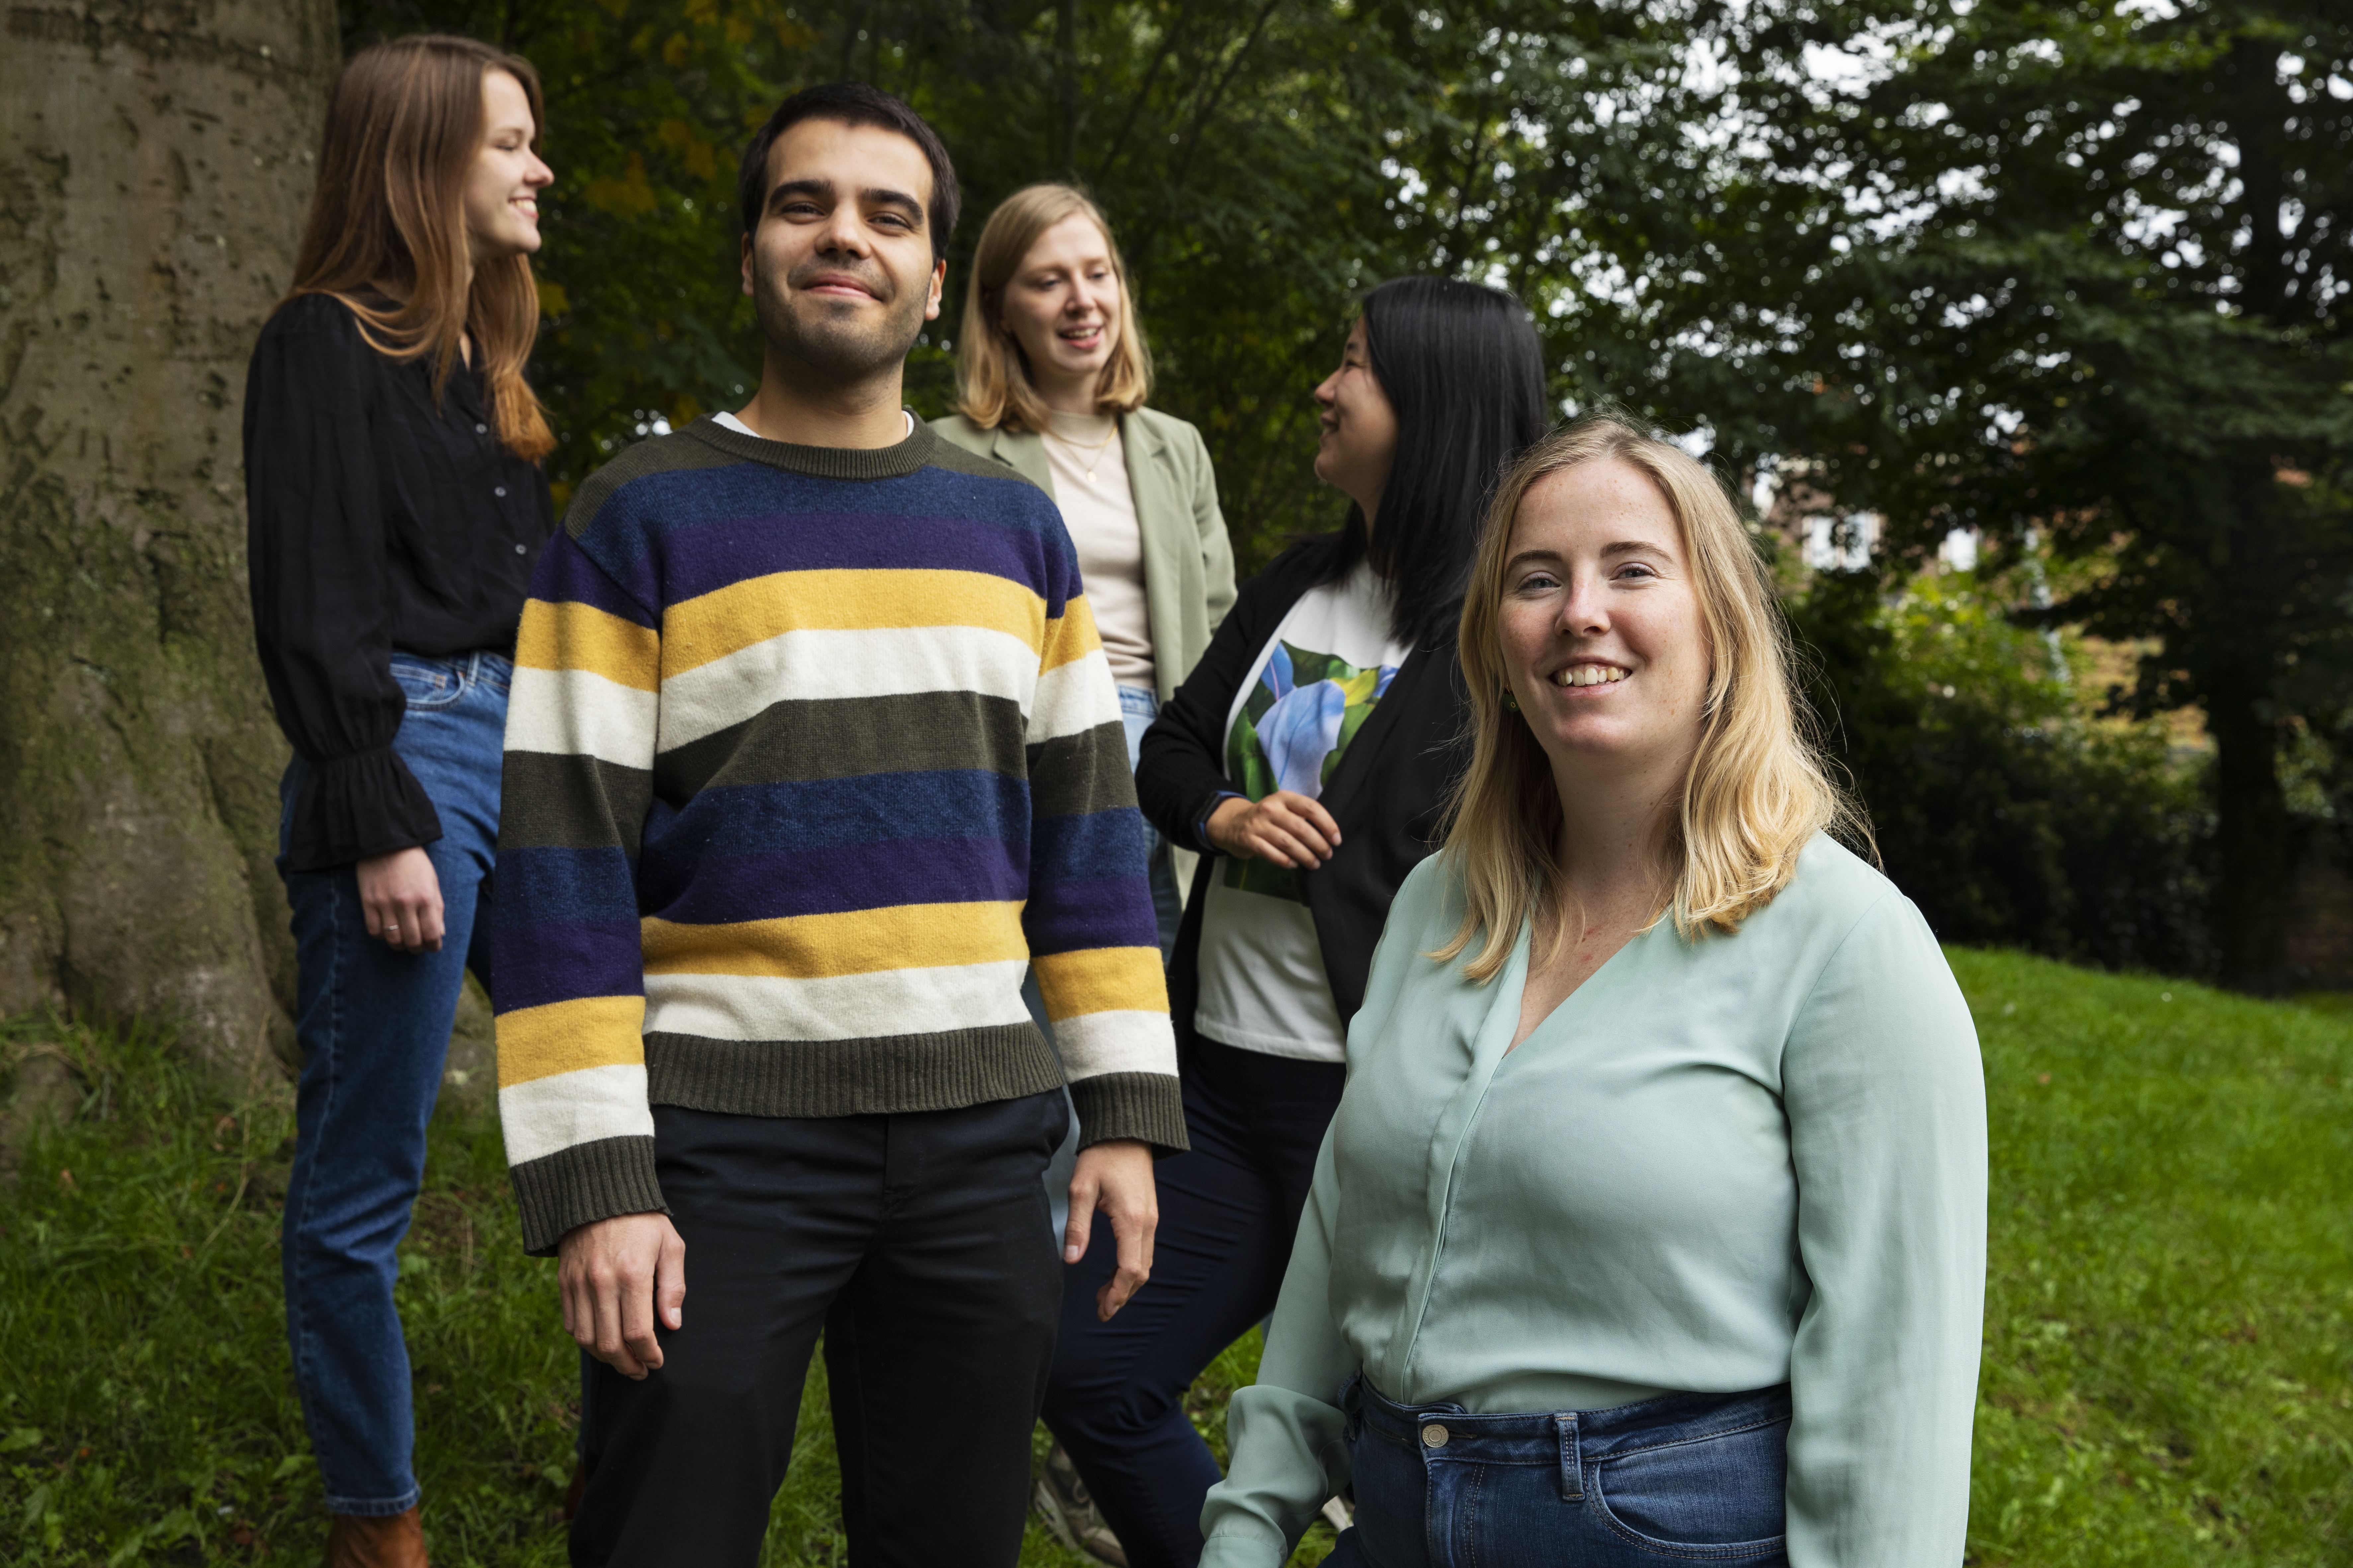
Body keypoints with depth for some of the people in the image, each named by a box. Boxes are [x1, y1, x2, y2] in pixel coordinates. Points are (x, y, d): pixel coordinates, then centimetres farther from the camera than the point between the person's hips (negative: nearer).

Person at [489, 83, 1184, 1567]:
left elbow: (1090, 832, 10)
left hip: (981, 1141, 4)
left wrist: (1128, 1111, 4)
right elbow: (562, 865, -7)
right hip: (720, 1146, -3)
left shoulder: (1016, 523, 9)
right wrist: (595, 1183, -12)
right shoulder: (639, 521, -2)